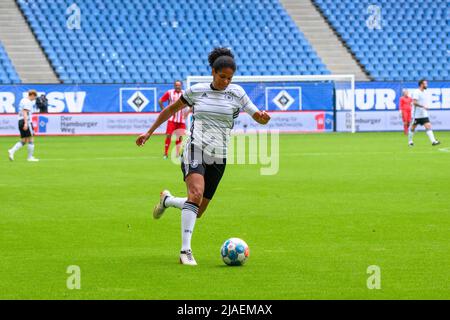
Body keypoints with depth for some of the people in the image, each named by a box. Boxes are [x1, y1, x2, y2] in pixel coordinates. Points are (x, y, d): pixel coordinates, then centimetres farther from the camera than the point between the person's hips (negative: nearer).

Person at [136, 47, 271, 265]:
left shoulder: (236, 93, 5)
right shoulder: (196, 91, 4)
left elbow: (258, 117, 4)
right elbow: (171, 110, 17)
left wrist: (263, 117, -21)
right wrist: (149, 132, 18)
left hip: (218, 158, 3)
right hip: (195, 149, -3)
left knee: (198, 211, 7)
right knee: (196, 193, -30)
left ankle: (167, 200, 41)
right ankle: (185, 251, -31)